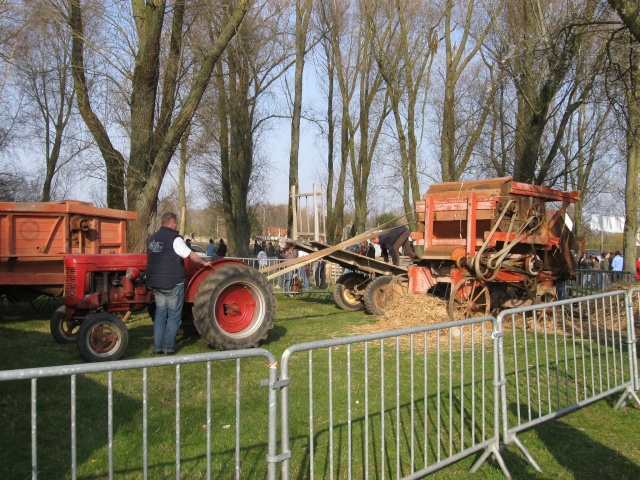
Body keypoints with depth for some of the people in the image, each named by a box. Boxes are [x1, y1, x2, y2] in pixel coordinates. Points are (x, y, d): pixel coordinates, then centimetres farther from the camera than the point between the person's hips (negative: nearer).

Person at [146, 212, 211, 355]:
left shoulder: (151, 239, 8)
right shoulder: (175, 239, -14)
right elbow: (191, 255, -12)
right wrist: (204, 263, 5)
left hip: (155, 283, 7)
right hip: (173, 283, -7)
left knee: (160, 314, 13)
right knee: (173, 316, 3)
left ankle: (157, 347, 14)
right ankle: (169, 348, 5)